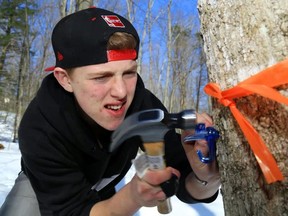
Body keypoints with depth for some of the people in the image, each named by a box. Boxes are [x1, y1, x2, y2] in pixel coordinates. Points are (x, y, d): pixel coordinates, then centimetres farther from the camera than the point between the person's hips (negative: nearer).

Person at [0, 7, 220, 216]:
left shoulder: (145, 106, -31)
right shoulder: (40, 128, -36)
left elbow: (186, 187, -28)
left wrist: (205, 177, -51)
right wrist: (133, 195, -53)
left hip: (101, 194, 3)